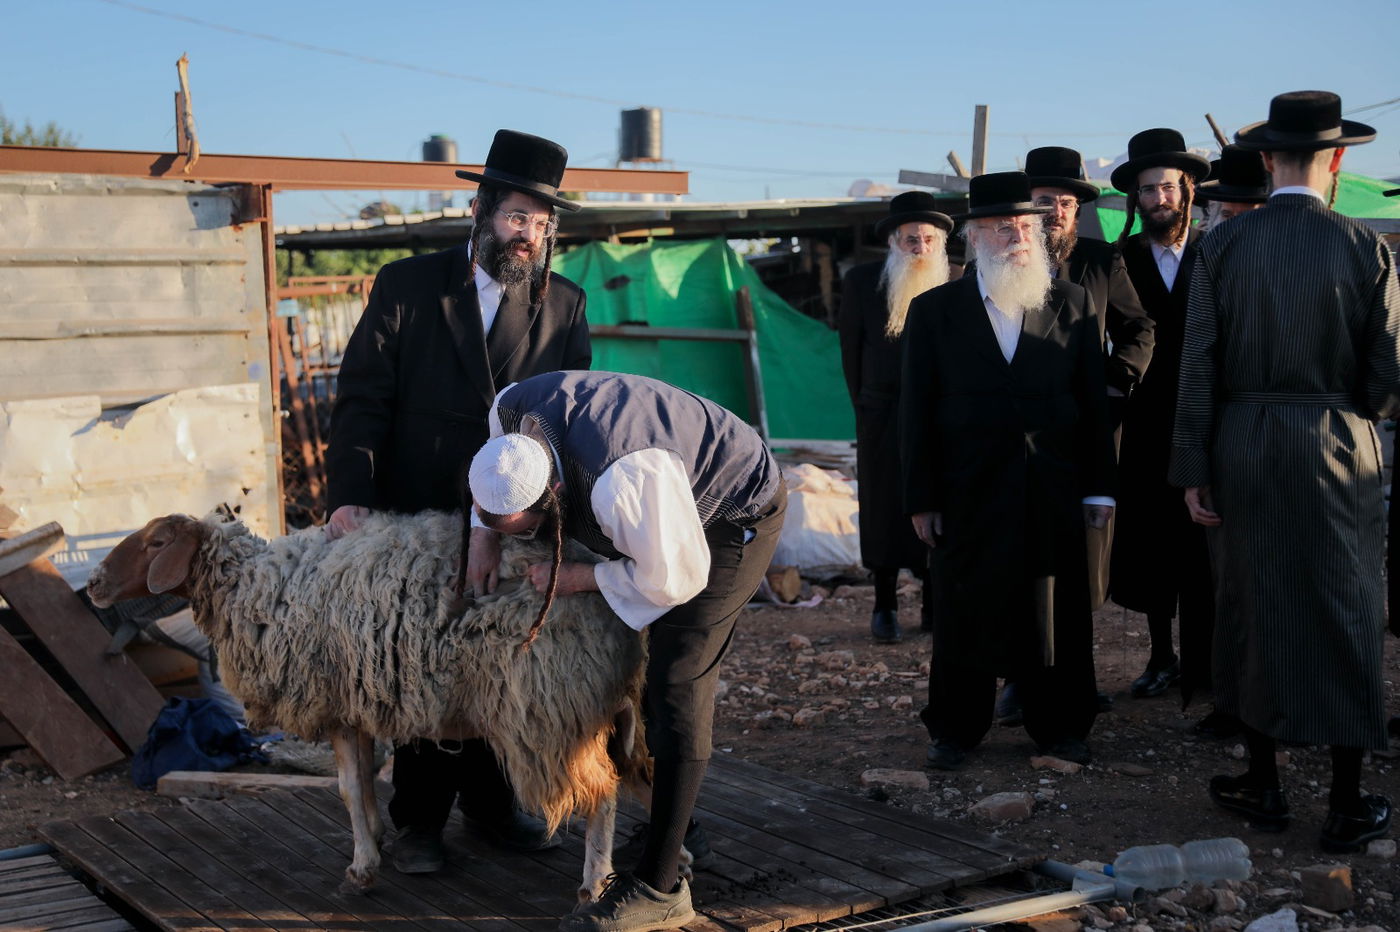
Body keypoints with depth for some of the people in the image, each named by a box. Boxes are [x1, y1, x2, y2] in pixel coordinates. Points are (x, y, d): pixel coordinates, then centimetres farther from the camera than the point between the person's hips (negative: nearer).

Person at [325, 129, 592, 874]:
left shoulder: (564, 306, 1)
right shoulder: (405, 288, -5)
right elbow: (362, 399, -9)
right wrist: (351, 495, -20)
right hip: (418, 520, -2)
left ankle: (490, 800, 30)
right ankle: (420, 820, 24)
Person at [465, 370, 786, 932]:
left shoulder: (620, 483, -44)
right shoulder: (511, 410, -19)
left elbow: (673, 581, -29)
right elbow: (500, 477, 9)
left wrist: (574, 580, -20)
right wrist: (484, 533, -1)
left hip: (734, 517, -9)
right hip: (677, 498, 9)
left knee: (676, 688, -13)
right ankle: (673, 828, 27)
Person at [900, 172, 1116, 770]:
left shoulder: (1072, 305, 5)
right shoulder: (934, 311, 3)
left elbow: (1094, 402, 6)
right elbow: (916, 412, 2)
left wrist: (1098, 488, 2)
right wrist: (921, 499, -2)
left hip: (1055, 494, 1)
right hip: (970, 496, -1)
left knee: (1056, 613, 7)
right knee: (968, 614, 7)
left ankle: (1060, 726, 22)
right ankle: (956, 730, 20)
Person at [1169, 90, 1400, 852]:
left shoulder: (1221, 247, -4)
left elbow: (1197, 368, -5)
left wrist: (1193, 471, 1)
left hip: (1242, 452, 1)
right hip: (1338, 453, -1)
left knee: (1252, 611, 13)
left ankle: (1263, 786, 23)